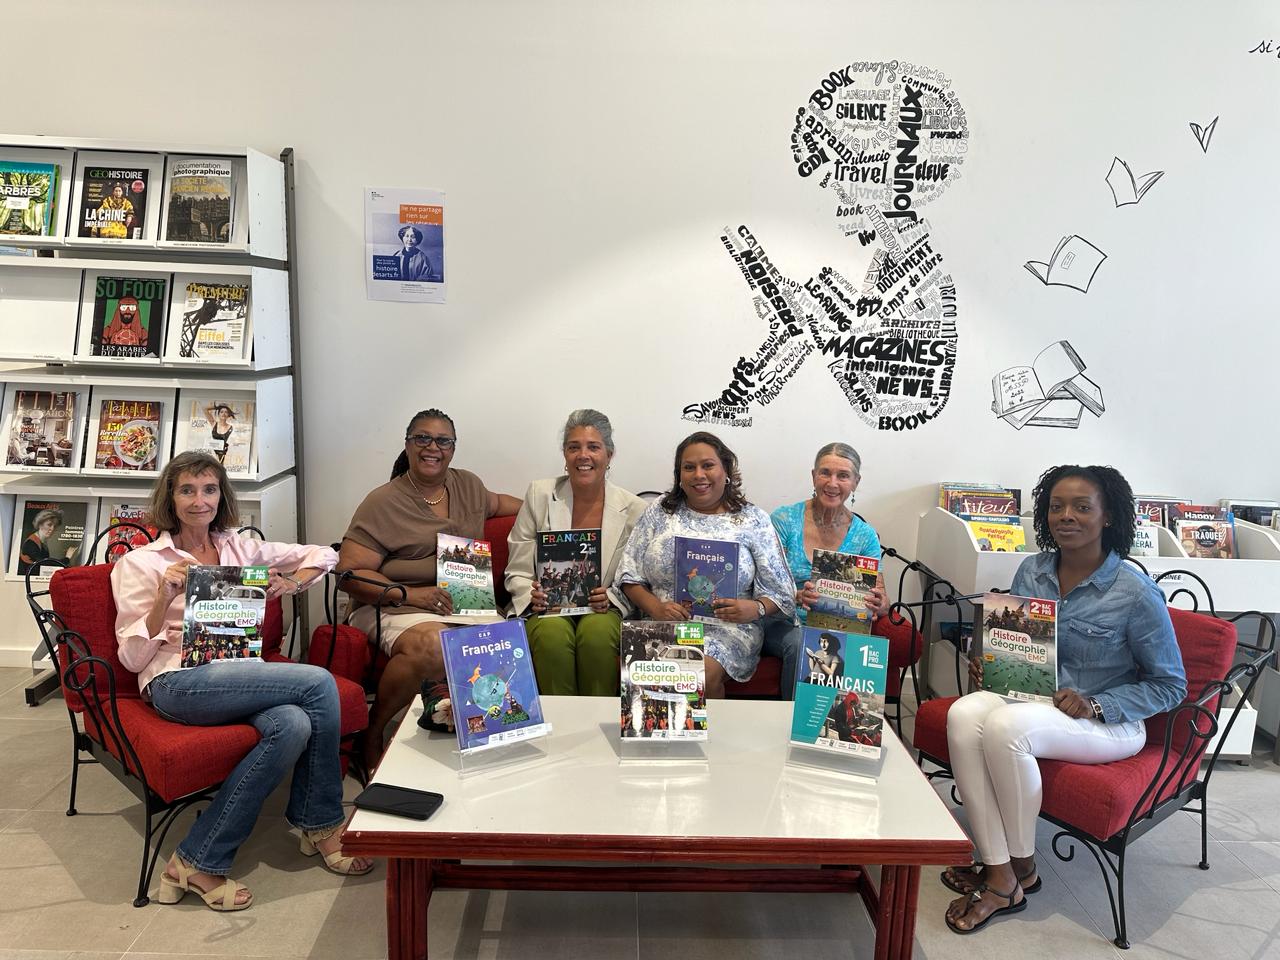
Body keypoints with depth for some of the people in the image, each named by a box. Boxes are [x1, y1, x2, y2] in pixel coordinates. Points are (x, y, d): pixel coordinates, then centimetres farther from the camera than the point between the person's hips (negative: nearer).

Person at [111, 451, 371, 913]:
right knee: (318, 683, -25)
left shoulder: (240, 548, 19)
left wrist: (291, 582, 3)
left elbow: (324, 554, 23)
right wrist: (165, 596, -14)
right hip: (179, 682, -4)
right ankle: (322, 826, -11)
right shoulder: (139, 563, 7)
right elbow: (132, 656, 1)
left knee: (293, 726, -31)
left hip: (239, 674, 5)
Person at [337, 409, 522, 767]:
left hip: (465, 604, 5)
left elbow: (497, 502, 41)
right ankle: (373, 734, -11)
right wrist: (410, 594, -17)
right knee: (432, 647, -38)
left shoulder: (468, 485, 17)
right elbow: (350, 572, -6)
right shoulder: (383, 502, -1)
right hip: (395, 605, -5)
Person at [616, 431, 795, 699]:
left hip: (728, 628, -1)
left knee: (704, 671, -32)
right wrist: (655, 608, -9)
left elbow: (779, 592, 7)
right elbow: (630, 577, 9)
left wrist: (756, 608, -14)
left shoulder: (753, 520, 8)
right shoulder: (659, 513, 13)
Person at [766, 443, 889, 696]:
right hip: (782, 622, -1)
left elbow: (881, 598, 3)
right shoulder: (784, 519, -3)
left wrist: (879, 605, -22)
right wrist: (797, 596, -29)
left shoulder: (864, 535, 5)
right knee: (800, 643, -34)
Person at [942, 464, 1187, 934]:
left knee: (1006, 727, -34)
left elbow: (1169, 684, -5)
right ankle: (1000, 876, -23)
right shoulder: (1031, 571, 4)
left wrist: (1096, 706, -18)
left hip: (1106, 721, -5)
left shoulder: (1137, 594, -12)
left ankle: (1023, 868, -9)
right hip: (1028, 697, 5)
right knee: (964, 714, -29)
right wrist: (985, 664, -5)